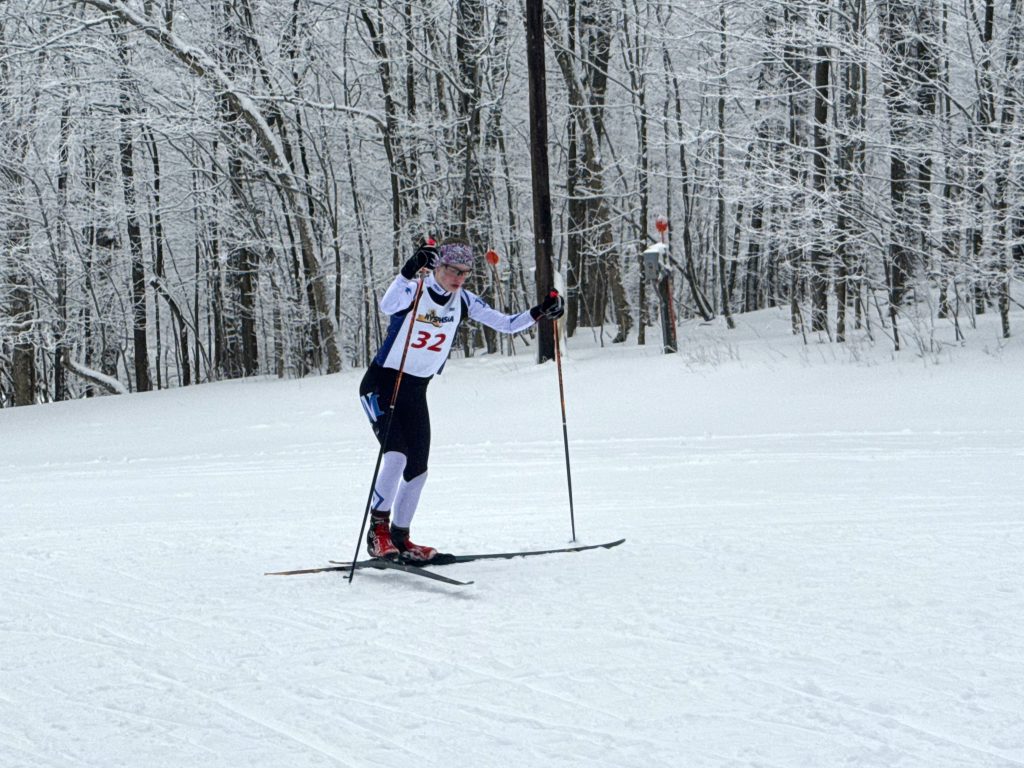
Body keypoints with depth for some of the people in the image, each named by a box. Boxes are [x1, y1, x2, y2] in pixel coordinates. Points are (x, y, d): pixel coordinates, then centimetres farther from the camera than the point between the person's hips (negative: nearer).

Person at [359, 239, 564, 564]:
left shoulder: (463, 301, 0)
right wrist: (411, 269, -55)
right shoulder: (414, 291, -18)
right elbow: (387, 306, -41)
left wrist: (539, 313, -16)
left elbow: (505, 324, 1)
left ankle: (399, 540, 20)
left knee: (417, 469, 6)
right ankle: (377, 531, -13)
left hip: (416, 391, 7)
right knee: (396, 455, -23)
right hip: (382, 384, -7)